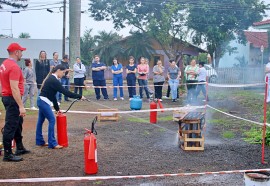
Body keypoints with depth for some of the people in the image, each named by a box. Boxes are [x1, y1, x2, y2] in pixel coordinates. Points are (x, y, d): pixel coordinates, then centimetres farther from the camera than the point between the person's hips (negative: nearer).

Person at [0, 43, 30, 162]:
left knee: (18, 123, 20)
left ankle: (20, 148, 32)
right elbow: (14, 89, -25)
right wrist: (21, 106, -25)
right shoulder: (14, 67, -20)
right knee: (10, 126, -4)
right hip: (12, 99, -11)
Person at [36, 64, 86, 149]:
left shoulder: (52, 79, 12)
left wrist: (57, 108, 17)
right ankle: (52, 143, -5)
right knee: (52, 120, -8)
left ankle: (39, 141, 25)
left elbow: (52, 95, 16)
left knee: (41, 120, 15)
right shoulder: (53, 80, -18)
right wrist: (79, 96, -17)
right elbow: (65, 92, -21)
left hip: (42, 101, 10)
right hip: (44, 102, -10)